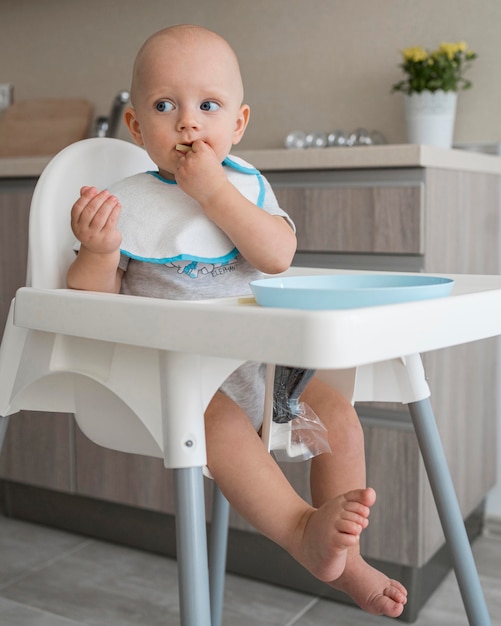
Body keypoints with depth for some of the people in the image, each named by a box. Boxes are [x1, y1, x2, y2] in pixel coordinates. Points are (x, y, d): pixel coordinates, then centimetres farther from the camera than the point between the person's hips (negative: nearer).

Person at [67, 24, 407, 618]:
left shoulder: (245, 184, 5)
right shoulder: (126, 201, -3)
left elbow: (278, 256, -14)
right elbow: (95, 298, -4)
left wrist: (215, 192, -19)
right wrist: (98, 249, -25)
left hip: (256, 354, 4)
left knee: (336, 412, -6)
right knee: (217, 416, -35)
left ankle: (344, 554, 3)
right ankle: (303, 531, -29)